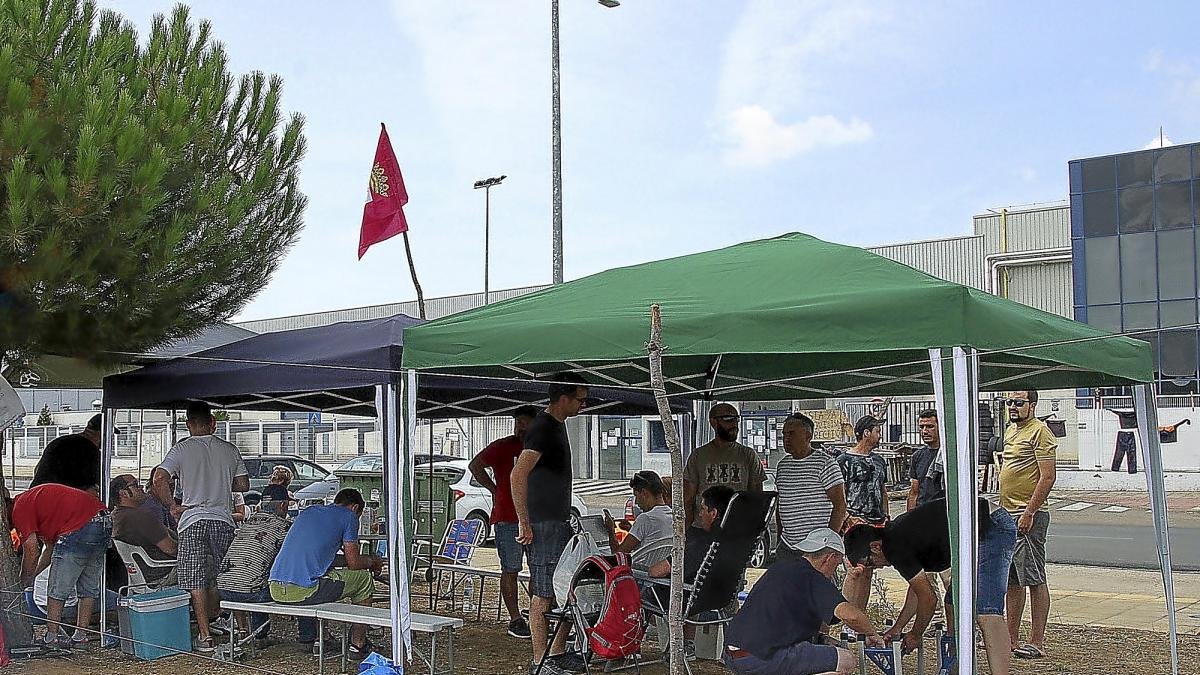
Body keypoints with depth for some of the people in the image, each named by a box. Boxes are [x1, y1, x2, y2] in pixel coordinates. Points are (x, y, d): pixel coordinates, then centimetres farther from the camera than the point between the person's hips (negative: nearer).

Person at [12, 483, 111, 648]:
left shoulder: (20, 507, 3)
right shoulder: (35, 498, 31)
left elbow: (31, 550, -1)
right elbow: (50, 548, 30)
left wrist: (24, 580, 12)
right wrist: (32, 575, 28)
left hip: (80, 529, -10)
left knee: (58, 587, 5)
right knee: (89, 586, 17)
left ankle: (52, 635, 10)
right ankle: (82, 633, 24)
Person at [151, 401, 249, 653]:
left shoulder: (182, 449, -1)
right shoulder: (229, 450, 8)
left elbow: (159, 479, -13)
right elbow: (243, 484, 11)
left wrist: (173, 506, -2)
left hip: (193, 520, -3)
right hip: (223, 520, 3)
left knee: (196, 581, -1)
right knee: (217, 578, 16)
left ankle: (205, 636, -5)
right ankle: (211, 624, 25)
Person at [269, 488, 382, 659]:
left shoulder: (309, 511, 25)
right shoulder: (348, 516, 6)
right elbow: (353, 563, 5)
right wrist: (372, 562, 28)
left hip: (275, 589, 7)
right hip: (302, 591, -7)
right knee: (363, 578, 13)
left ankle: (308, 637, 38)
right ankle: (358, 645, 19)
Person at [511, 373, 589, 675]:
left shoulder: (558, 425, 15)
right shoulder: (542, 428, -16)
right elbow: (517, 475, -25)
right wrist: (524, 523, -23)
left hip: (560, 522, 10)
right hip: (542, 525, -10)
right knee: (544, 594, -5)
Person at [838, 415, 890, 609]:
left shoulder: (879, 460, 19)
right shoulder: (844, 460, -3)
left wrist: (886, 518, 16)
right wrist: (846, 517, -15)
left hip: (877, 522, 7)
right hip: (856, 520, -7)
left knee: (867, 571, 7)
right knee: (857, 569, -16)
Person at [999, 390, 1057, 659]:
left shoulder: (1039, 431, -11)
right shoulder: (1010, 430, 17)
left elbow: (1048, 477, -18)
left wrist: (1029, 513, -21)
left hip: (1028, 516, -9)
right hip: (1008, 516, 9)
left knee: (1034, 579, -4)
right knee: (1012, 580, 13)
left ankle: (1037, 642, 1)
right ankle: (1012, 639, 21)